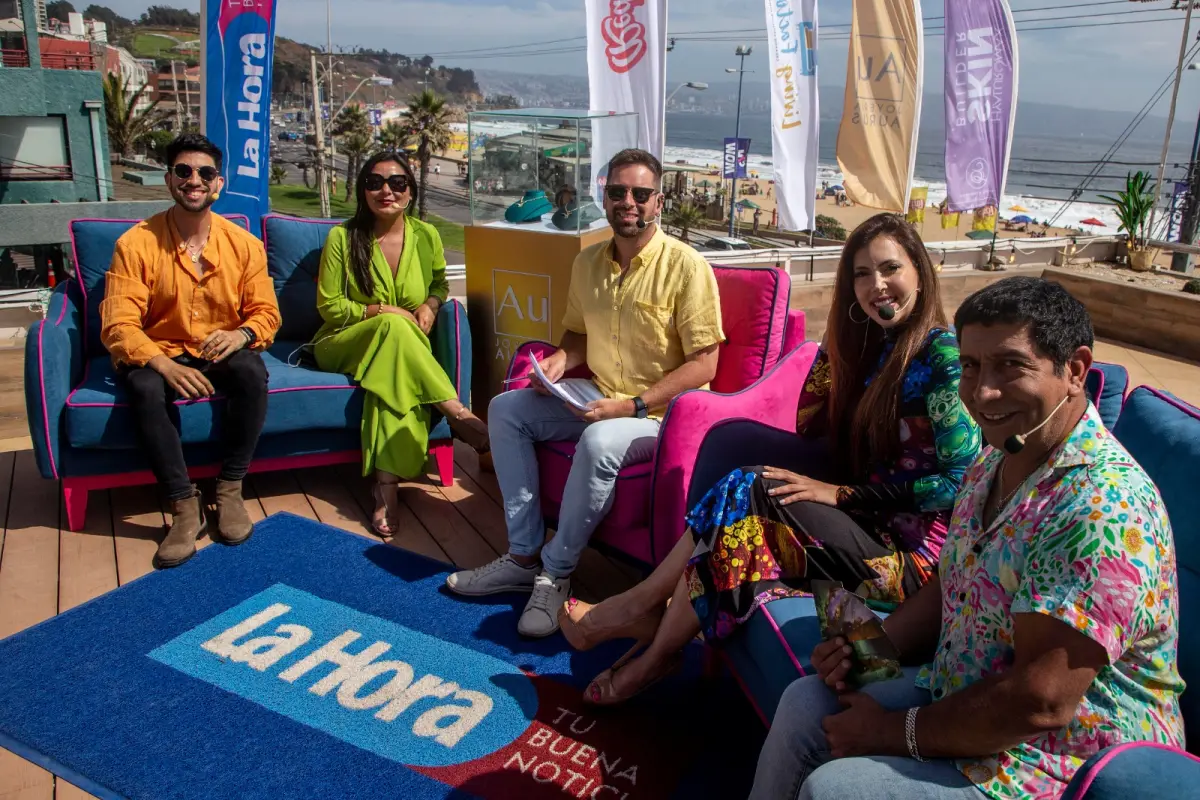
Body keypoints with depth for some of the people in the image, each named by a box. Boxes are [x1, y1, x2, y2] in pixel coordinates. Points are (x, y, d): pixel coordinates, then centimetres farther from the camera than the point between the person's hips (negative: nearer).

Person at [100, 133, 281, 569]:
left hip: (221, 353, 1)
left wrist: (241, 334, -24)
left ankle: (230, 490, -18)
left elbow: (266, 313, 0)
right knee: (145, 388, -34)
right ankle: (184, 507, -23)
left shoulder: (244, 244, -3)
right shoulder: (136, 243, -9)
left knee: (252, 370, -32)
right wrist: (163, 364, -31)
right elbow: (117, 326, -14)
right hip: (157, 355, -1)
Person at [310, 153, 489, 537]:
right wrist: (382, 311, -17)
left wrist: (430, 304, -4)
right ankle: (458, 413, -31)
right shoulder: (342, 237, -6)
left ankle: (387, 487, -38)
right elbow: (329, 306, -4)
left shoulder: (426, 235, 2)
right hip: (344, 344, -2)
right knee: (394, 327, -36)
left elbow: (440, 283, 19)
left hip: (398, 347, 2)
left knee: (394, 375, -36)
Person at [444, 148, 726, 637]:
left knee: (598, 442, -36)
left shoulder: (685, 266, -15)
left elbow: (703, 364, -17)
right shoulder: (588, 263, 6)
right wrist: (561, 360, -3)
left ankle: (555, 574, -14)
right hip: (597, 400, 7)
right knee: (505, 409, -4)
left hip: (660, 412, -7)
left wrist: (633, 405, -24)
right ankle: (524, 556, -5)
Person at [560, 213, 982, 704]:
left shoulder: (943, 355, -13)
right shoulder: (873, 343, 12)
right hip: (863, 509, 8)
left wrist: (845, 492, -19)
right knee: (733, 439, -5)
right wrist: (835, 351, 0)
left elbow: (963, 481, -18)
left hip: (910, 551, -8)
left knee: (751, 492, -24)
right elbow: (810, 430, 10)